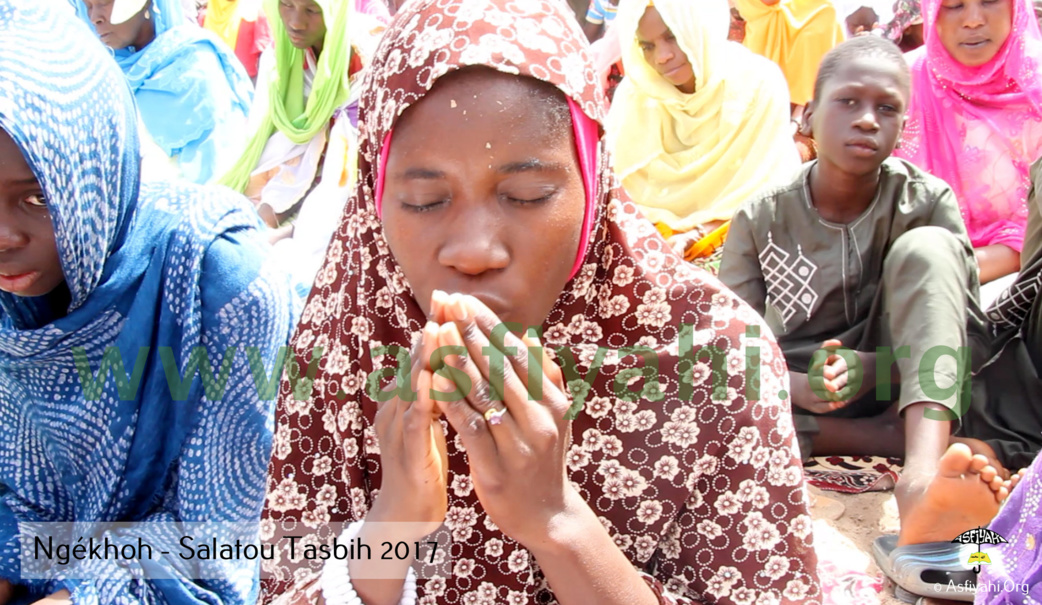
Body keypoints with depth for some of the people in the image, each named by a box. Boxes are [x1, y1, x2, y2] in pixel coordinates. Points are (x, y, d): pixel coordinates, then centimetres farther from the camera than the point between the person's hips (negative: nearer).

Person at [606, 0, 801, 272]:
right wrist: (667, 235, -19)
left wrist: (699, 235, -19)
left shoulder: (759, 82, -10)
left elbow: (765, 184, -10)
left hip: (736, 236, -2)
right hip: (662, 236, 2)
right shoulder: (635, 90, -4)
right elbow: (626, 180, -4)